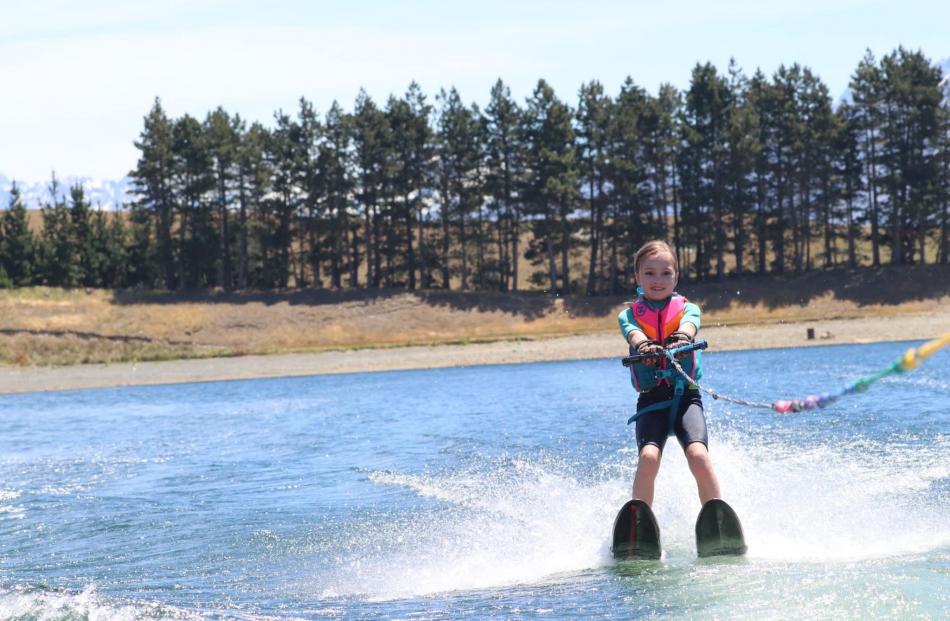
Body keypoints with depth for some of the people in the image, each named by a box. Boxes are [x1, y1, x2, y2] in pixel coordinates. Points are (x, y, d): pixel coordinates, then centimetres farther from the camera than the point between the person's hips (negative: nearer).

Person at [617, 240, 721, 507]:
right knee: (648, 457, -24)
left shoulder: (687, 309, 14)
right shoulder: (629, 314, 13)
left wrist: (680, 339, -36)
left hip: (686, 396, 0)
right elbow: (633, 333, -11)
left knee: (698, 456, -23)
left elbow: (689, 325, -11)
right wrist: (644, 345, -36)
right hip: (650, 400, 0)